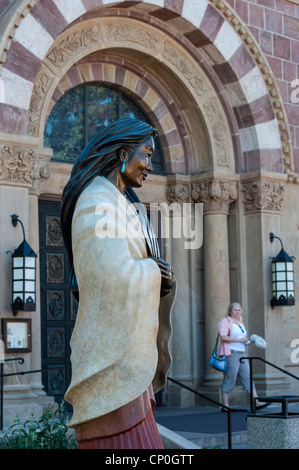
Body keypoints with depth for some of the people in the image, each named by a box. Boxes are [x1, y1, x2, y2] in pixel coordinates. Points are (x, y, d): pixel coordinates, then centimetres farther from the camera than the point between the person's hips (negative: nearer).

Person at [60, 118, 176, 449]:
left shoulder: (124, 206, 19)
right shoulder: (98, 201, -12)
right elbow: (116, 277, -23)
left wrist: (160, 282, -1)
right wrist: (153, 270, -3)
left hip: (128, 356, 10)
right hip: (110, 356, -10)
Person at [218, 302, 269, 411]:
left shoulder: (240, 323, 20)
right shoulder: (225, 321, -7)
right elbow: (223, 337, -19)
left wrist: (247, 341, 11)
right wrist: (239, 340, -19)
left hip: (241, 354, 9)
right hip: (231, 354, -9)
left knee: (247, 377, 3)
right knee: (229, 380, -5)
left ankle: (257, 402, 0)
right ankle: (225, 406, 2)